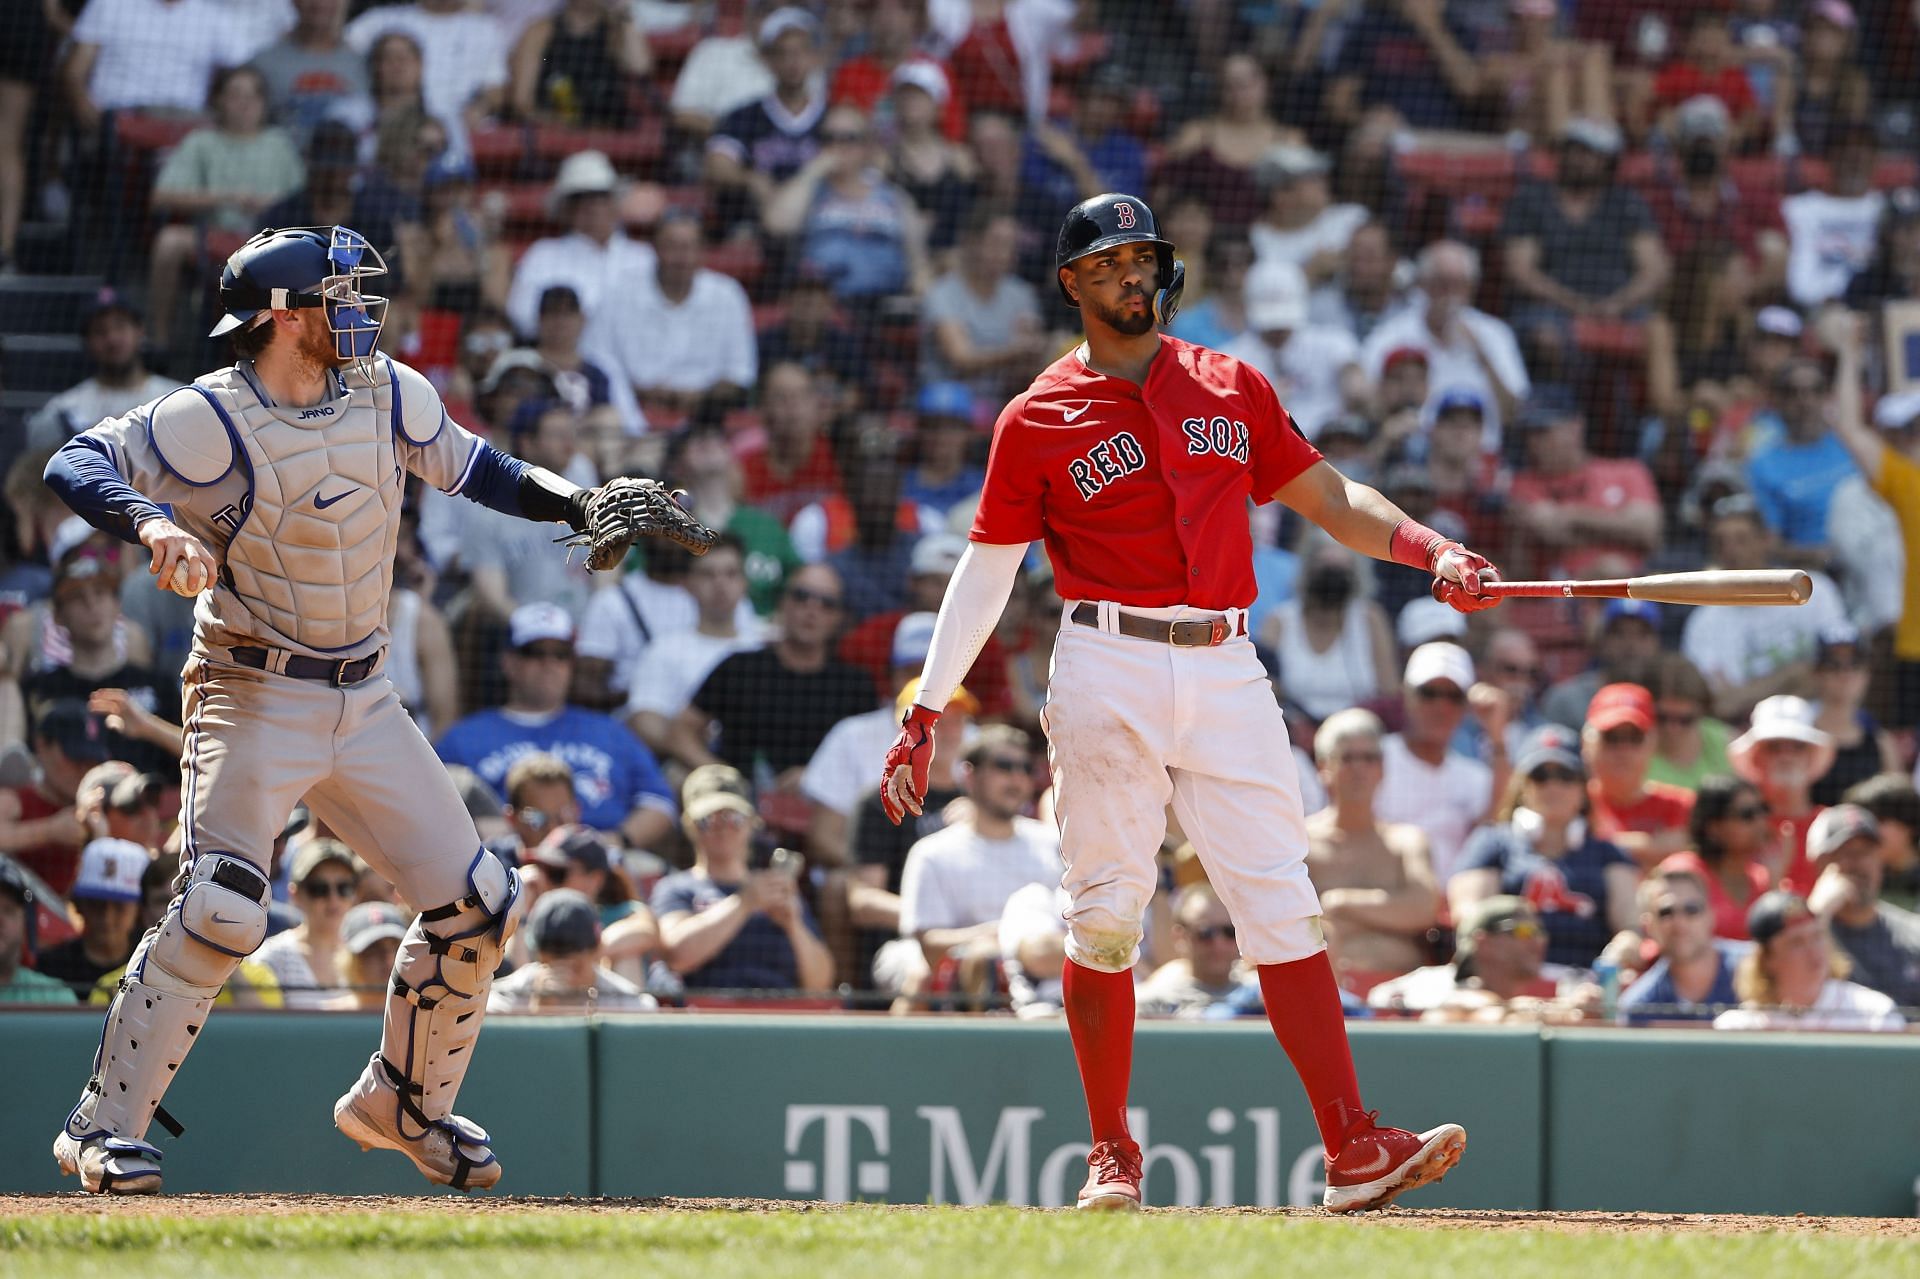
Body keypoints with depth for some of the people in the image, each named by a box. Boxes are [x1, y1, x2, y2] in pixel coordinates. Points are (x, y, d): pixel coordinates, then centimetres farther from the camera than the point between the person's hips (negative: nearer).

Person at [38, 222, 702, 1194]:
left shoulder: (388, 396, 2)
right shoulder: (214, 421, -16)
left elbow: (471, 469, 16)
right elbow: (76, 464, -22)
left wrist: (582, 504, 1)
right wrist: (152, 522, -42)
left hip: (364, 703, 7)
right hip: (254, 701, -6)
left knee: (475, 903, 5)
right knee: (222, 906, -23)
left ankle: (402, 1104, 25)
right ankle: (104, 1126, -13)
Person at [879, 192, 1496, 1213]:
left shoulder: (1232, 389, 14)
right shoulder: (1038, 421, 4)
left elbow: (1328, 498, 15)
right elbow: (987, 567, 5)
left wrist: (1430, 551, -2)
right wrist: (925, 712, -2)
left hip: (1225, 671, 2)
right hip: (1109, 677, -2)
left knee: (1282, 906, -6)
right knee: (1105, 912, -1)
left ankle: (1352, 1151, -13)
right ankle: (1112, 1154, 11)